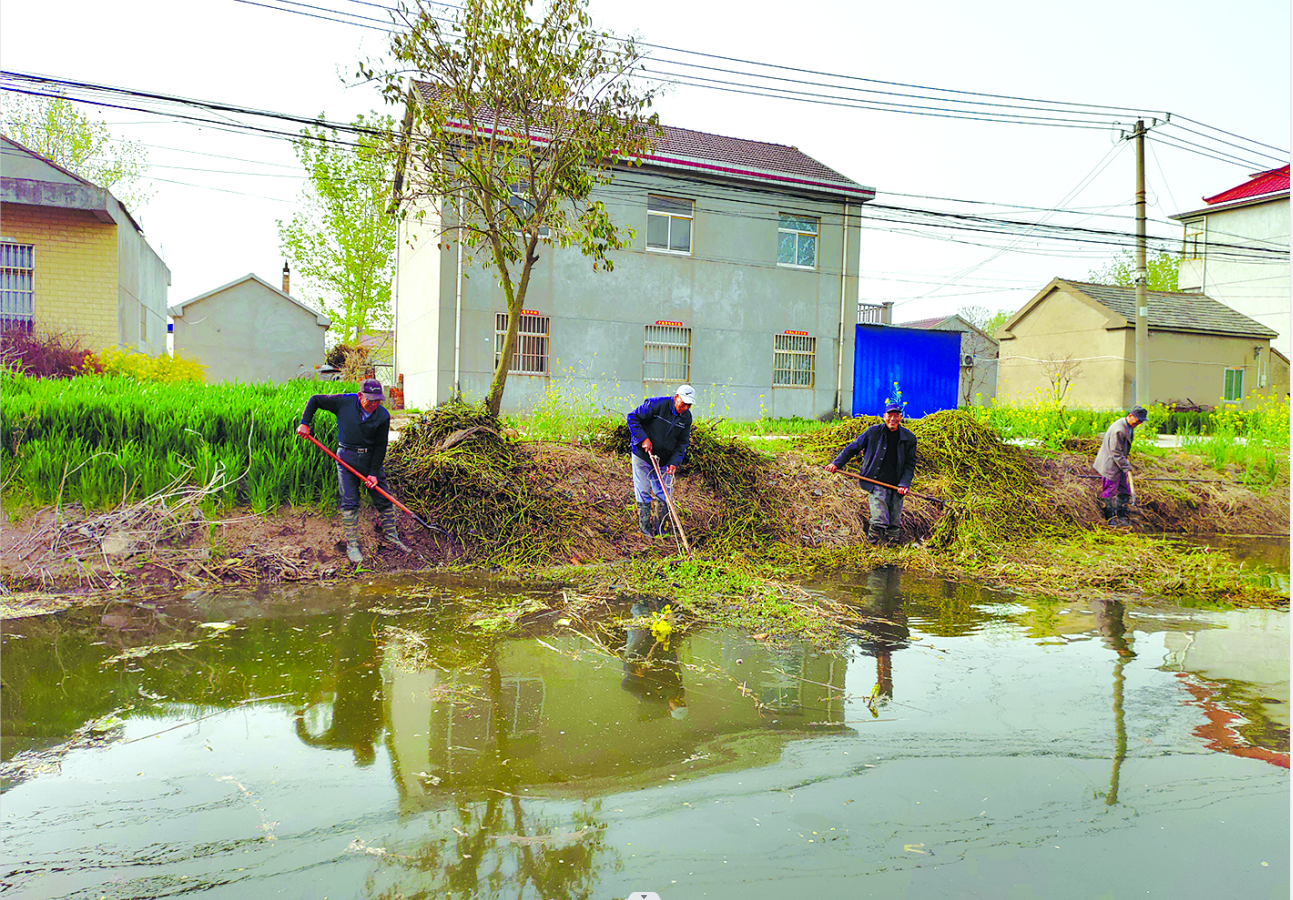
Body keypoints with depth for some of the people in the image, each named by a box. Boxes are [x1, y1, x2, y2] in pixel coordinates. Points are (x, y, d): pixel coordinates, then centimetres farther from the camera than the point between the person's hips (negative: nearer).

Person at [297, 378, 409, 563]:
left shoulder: (383, 416, -9)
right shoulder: (344, 402, -12)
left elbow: (380, 447, -5)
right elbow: (315, 400, 2)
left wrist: (374, 473, -10)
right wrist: (305, 423, -3)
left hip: (371, 459, 2)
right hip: (347, 458, -1)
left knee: (384, 499, 3)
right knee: (349, 502, -3)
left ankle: (391, 537, 19)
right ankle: (352, 545, 6)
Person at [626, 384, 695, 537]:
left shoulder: (686, 417, -2)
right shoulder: (656, 404, -20)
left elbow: (682, 442, 3)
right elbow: (633, 418, -14)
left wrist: (674, 461, -11)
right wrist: (643, 438, -21)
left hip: (663, 461, 5)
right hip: (641, 455, -5)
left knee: (664, 495, 5)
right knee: (643, 492, 1)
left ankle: (658, 529, 19)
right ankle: (645, 528, 14)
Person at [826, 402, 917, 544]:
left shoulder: (909, 438, 6)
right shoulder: (873, 432, 1)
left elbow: (910, 463, 9)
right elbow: (853, 448, 9)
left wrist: (904, 484, -4)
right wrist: (837, 463, 2)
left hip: (896, 488, 3)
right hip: (877, 484, -3)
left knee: (895, 524, 6)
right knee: (880, 521, -14)